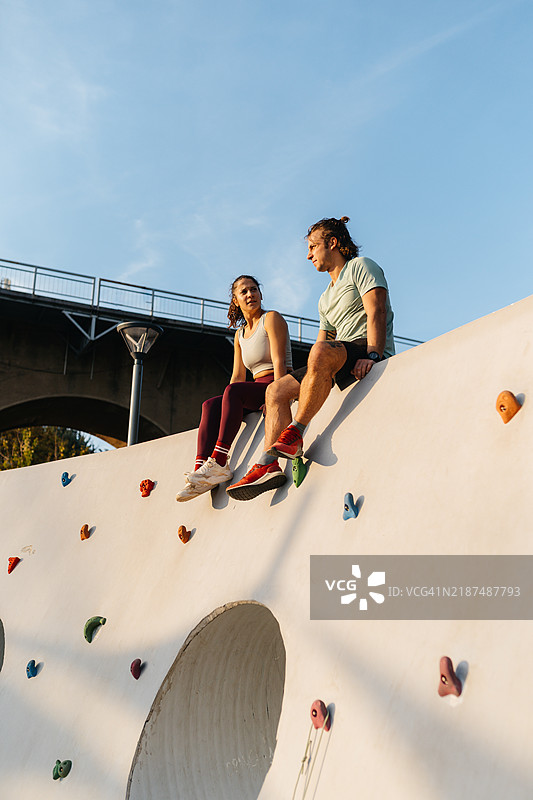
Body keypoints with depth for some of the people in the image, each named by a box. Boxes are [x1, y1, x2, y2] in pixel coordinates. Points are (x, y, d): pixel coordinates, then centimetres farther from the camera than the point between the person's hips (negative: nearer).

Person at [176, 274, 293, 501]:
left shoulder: (271, 319, 0)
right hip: (257, 390, 7)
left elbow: (279, 361, -12)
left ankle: (218, 462, -39)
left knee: (233, 391, -32)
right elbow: (238, 376, 17)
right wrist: (225, 404, 2)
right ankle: (201, 469, -33)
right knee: (210, 405, -17)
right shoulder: (240, 334, 21)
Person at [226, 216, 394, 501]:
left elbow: (376, 312, -10)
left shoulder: (361, 266, 6)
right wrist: (303, 378, 15)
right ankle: (268, 465, -20)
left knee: (321, 353, -39)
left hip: (368, 351, -8)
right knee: (276, 390, -6)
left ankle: (295, 434, -33)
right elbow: (324, 340, 28)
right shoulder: (326, 298, 31)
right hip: (341, 360, 8)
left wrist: (372, 355, -25)